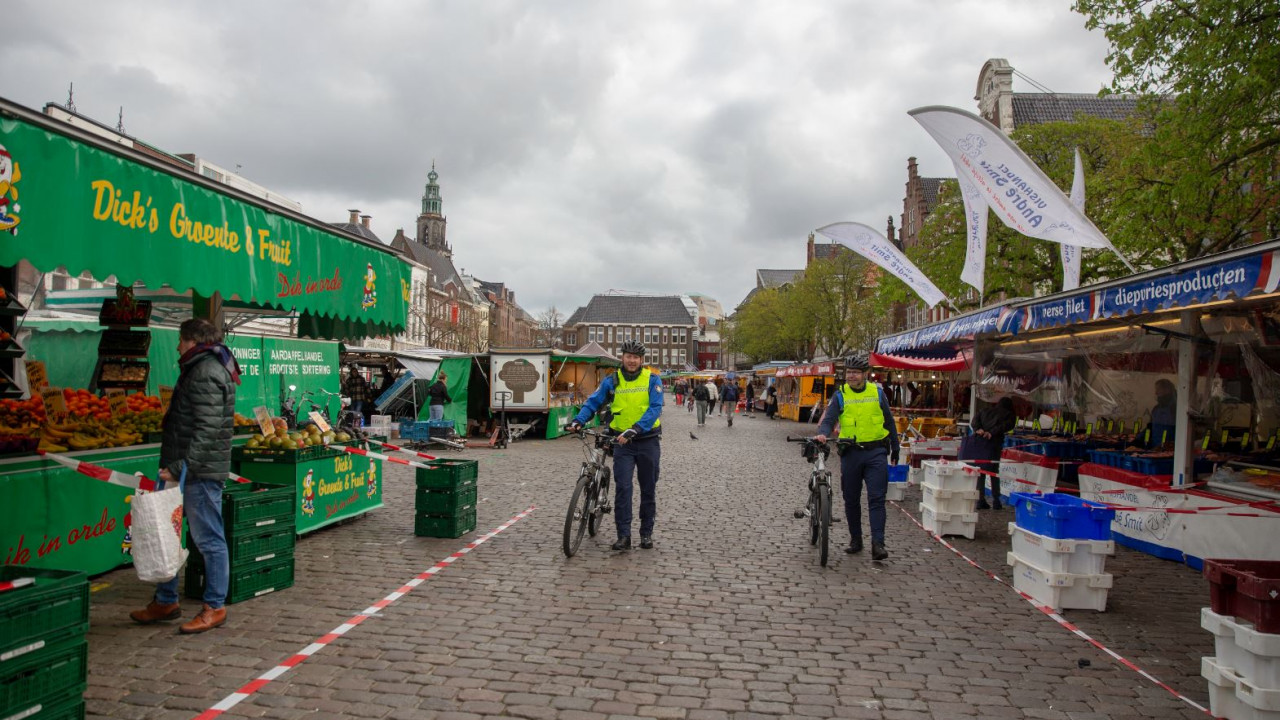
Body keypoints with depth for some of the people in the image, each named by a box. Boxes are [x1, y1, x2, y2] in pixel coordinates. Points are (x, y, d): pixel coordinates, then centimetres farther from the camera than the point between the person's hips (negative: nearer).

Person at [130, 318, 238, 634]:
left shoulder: (207, 374, -16)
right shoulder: (199, 369, 19)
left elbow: (207, 430, -24)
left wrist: (180, 466, -25)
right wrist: (174, 466, 20)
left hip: (199, 472, -11)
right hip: (185, 469, 11)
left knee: (209, 539, -1)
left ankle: (215, 607, 9)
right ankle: (166, 601, 28)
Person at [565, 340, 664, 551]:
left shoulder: (652, 380, -4)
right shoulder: (612, 381, 2)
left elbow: (655, 408, -15)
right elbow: (593, 402, -1)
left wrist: (635, 429, -27)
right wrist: (578, 421, -19)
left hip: (648, 440, 0)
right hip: (622, 441, 1)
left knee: (648, 488, 9)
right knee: (622, 488, -7)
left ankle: (646, 533, 21)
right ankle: (623, 535, -2)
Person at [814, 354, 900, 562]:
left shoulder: (877, 393, 5)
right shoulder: (840, 395, 2)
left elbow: (889, 421, 13)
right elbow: (829, 419, -7)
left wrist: (895, 449, 16)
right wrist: (822, 434, -29)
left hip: (876, 453, -1)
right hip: (850, 453, 1)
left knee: (876, 498, -7)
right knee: (851, 500, 9)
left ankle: (878, 544, -8)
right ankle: (855, 540, 22)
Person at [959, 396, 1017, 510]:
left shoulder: (985, 409, 23)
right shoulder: (1009, 415, 14)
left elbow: (974, 420, 9)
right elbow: (1008, 425, -6)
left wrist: (978, 429, -5)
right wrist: (992, 432, -11)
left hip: (978, 440, 3)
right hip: (993, 442, -2)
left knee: (980, 471, 7)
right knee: (994, 472, 10)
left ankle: (981, 499, 3)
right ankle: (996, 500, 10)